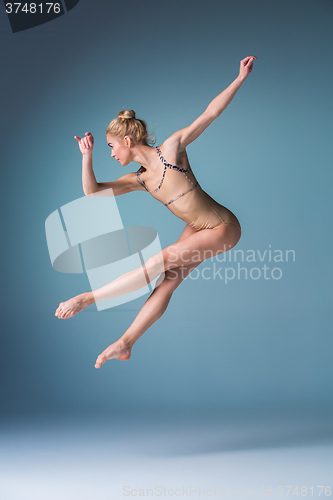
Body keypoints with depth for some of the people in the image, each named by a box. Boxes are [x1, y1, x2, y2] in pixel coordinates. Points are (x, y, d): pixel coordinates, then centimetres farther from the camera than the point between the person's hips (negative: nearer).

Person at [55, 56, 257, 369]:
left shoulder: (171, 148, -14)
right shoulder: (139, 180, 4)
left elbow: (210, 113, -11)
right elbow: (92, 192, 2)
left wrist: (240, 79, -13)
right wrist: (86, 156, -9)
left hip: (223, 228, -7)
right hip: (197, 228, 7)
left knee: (163, 261, -17)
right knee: (167, 282, 6)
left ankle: (86, 299, -15)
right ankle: (125, 344, 13)